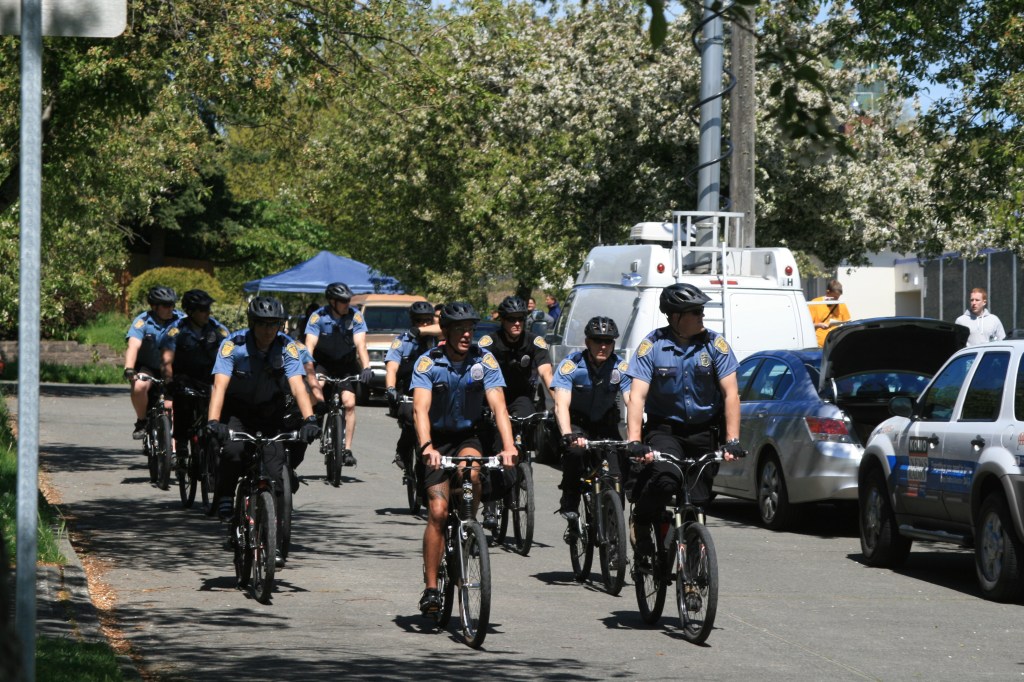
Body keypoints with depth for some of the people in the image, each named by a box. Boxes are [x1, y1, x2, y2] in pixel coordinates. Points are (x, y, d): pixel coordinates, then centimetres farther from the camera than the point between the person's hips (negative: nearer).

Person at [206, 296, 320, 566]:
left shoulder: (287, 347, -16)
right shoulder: (234, 345, -21)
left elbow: (297, 386, -26)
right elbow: (220, 384, -30)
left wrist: (309, 419, -43)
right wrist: (213, 421, -46)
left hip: (270, 414, 1)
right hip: (236, 410, -1)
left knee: (274, 473, -11)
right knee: (232, 449, -32)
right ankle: (225, 499, -7)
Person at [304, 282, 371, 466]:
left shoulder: (355, 316, -14)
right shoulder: (318, 317, -16)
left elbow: (360, 345, -22)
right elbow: (309, 346, -23)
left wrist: (366, 368, -38)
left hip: (347, 364, 1)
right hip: (323, 363, -1)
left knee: (349, 403, -14)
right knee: (316, 387, -31)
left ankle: (347, 450, -8)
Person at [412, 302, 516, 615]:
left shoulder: (485, 361, -12)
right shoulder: (428, 363, -17)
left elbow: (498, 405, -22)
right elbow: (420, 409, -28)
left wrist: (508, 446, -37)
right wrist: (427, 447, -46)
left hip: (469, 436, 1)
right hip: (437, 439, -1)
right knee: (437, 511, -13)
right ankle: (431, 587, -8)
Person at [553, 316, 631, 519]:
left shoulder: (621, 368, -16)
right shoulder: (571, 365, -22)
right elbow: (561, 405, -32)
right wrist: (568, 435, -50)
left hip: (606, 424, 2)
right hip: (576, 423, -2)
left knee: (616, 476, -17)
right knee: (575, 450, -34)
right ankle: (569, 504, -17)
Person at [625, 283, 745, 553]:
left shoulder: (714, 344, -7)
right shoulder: (652, 346, -11)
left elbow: (731, 394, -9)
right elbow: (637, 396, -16)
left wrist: (733, 440, -20)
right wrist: (634, 441, -29)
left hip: (704, 431, 2)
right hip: (664, 428, -2)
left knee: (697, 501, 0)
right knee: (666, 476, -30)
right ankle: (641, 524, -4)